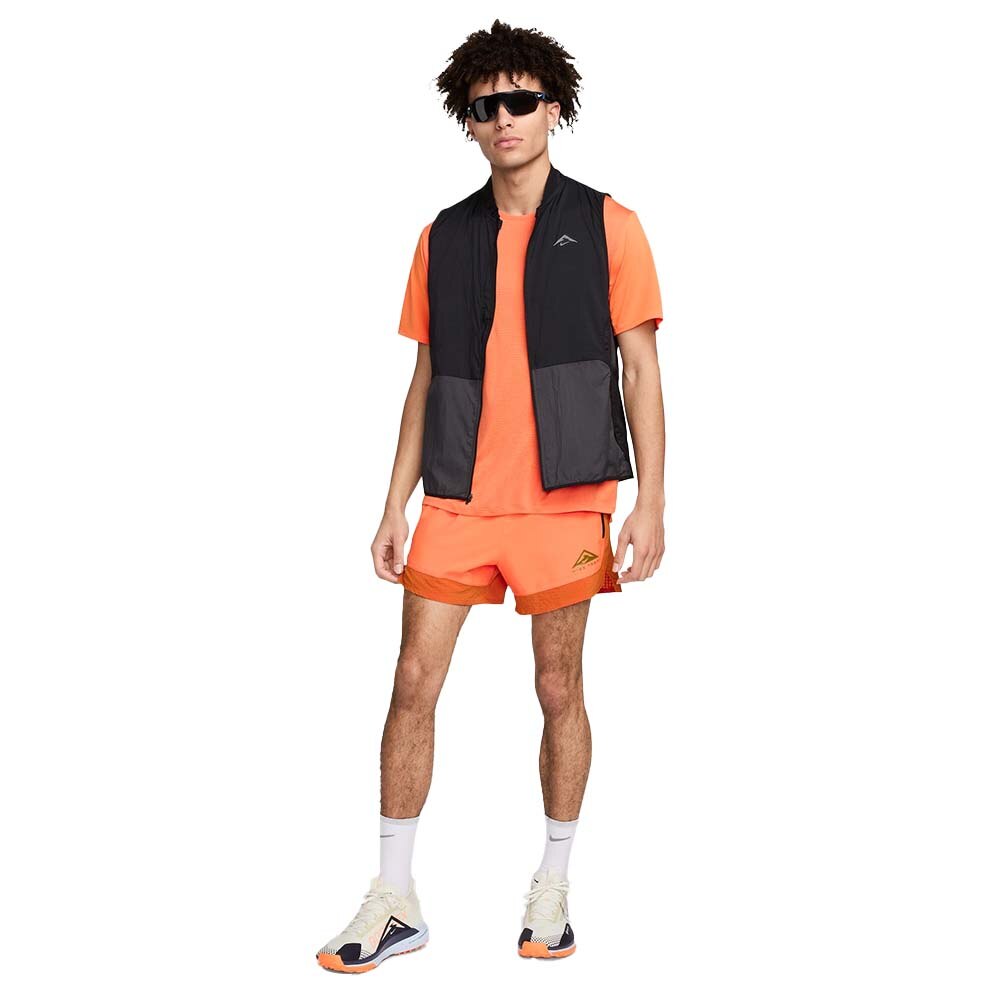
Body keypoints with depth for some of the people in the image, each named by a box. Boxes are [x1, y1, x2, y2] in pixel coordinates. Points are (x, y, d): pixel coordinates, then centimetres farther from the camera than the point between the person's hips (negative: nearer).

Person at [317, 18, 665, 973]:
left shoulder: (605, 224, 1)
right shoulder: (443, 237, 10)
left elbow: (641, 368, -1)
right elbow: (425, 380, 13)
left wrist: (650, 504, -7)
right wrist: (395, 505, 8)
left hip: (562, 501, -3)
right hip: (455, 501, 3)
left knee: (560, 690, 6)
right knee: (413, 684, 1)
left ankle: (552, 888, 24)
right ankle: (395, 900, 13)